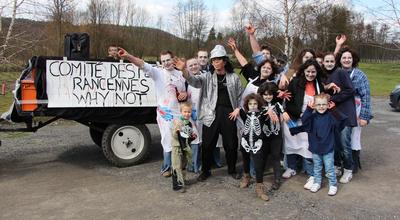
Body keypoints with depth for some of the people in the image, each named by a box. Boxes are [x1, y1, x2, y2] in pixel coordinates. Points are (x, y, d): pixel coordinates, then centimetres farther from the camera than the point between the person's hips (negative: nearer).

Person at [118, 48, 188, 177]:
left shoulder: (181, 74, 10)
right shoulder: (158, 73, -3)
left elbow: (186, 91, 20)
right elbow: (143, 65, -20)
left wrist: (185, 94, -6)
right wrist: (128, 56, -36)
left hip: (179, 112, 4)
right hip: (165, 113, -4)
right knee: (168, 141, -1)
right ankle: (167, 167, 14)